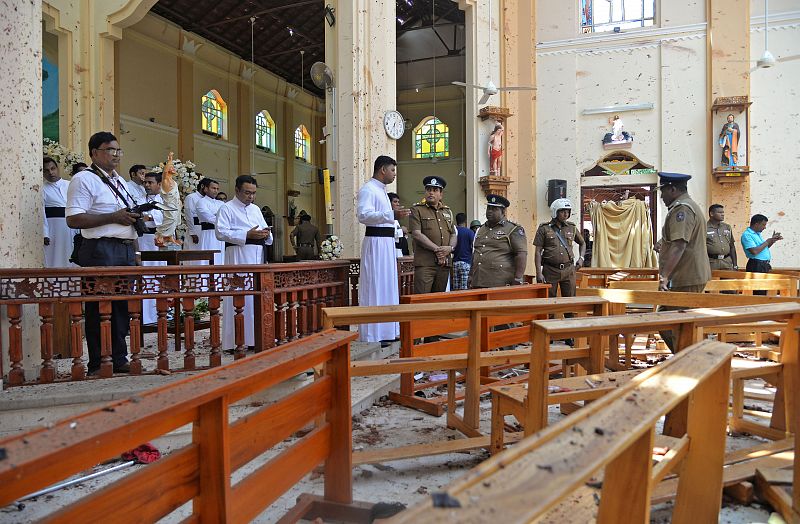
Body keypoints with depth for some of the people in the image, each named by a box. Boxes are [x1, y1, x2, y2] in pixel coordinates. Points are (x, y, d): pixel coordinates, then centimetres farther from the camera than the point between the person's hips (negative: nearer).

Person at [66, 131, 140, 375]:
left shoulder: (120, 181, 22)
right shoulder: (84, 179, -4)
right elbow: (73, 220, -14)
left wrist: (134, 217, 11)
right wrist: (113, 217, -17)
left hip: (126, 249, 8)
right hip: (101, 251, -8)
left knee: (123, 305, 10)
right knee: (100, 307, -3)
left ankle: (119, 359, 20)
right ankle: (98, 365, 6)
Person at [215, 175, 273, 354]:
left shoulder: (256, 209, 22)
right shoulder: (227, 208, 1)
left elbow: (265, 229, 23)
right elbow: (221, 232, -11)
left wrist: (266, 234, -1)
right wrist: (247, 235, -18)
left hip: (257, 257, 7)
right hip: (238, 257, -7)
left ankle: (254, 339, 14)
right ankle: (234, 342, -5)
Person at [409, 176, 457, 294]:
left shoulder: (448, 212, 20)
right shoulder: (416, 210, 2)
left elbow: (454, 234, 17)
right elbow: (416, 234, -9)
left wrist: (450, 248, -6)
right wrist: (437, 249, -14)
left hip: (444, 263, 5)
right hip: (425, 263, -5)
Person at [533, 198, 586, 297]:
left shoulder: (572, 228, 10)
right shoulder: (544, 229, -1)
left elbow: (582, 243, 27)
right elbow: (538, 252, -3)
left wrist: (581, 258, 10)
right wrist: (539, 273, -9)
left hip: (569, 270, 3)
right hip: (550, 270, -3)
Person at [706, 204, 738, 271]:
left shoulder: (727, 227, 15)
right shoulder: (704, 228, -3)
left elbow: (732, 247, 18)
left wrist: (735, 265, 13)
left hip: (727, 263, 5)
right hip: (711, 263, -5)